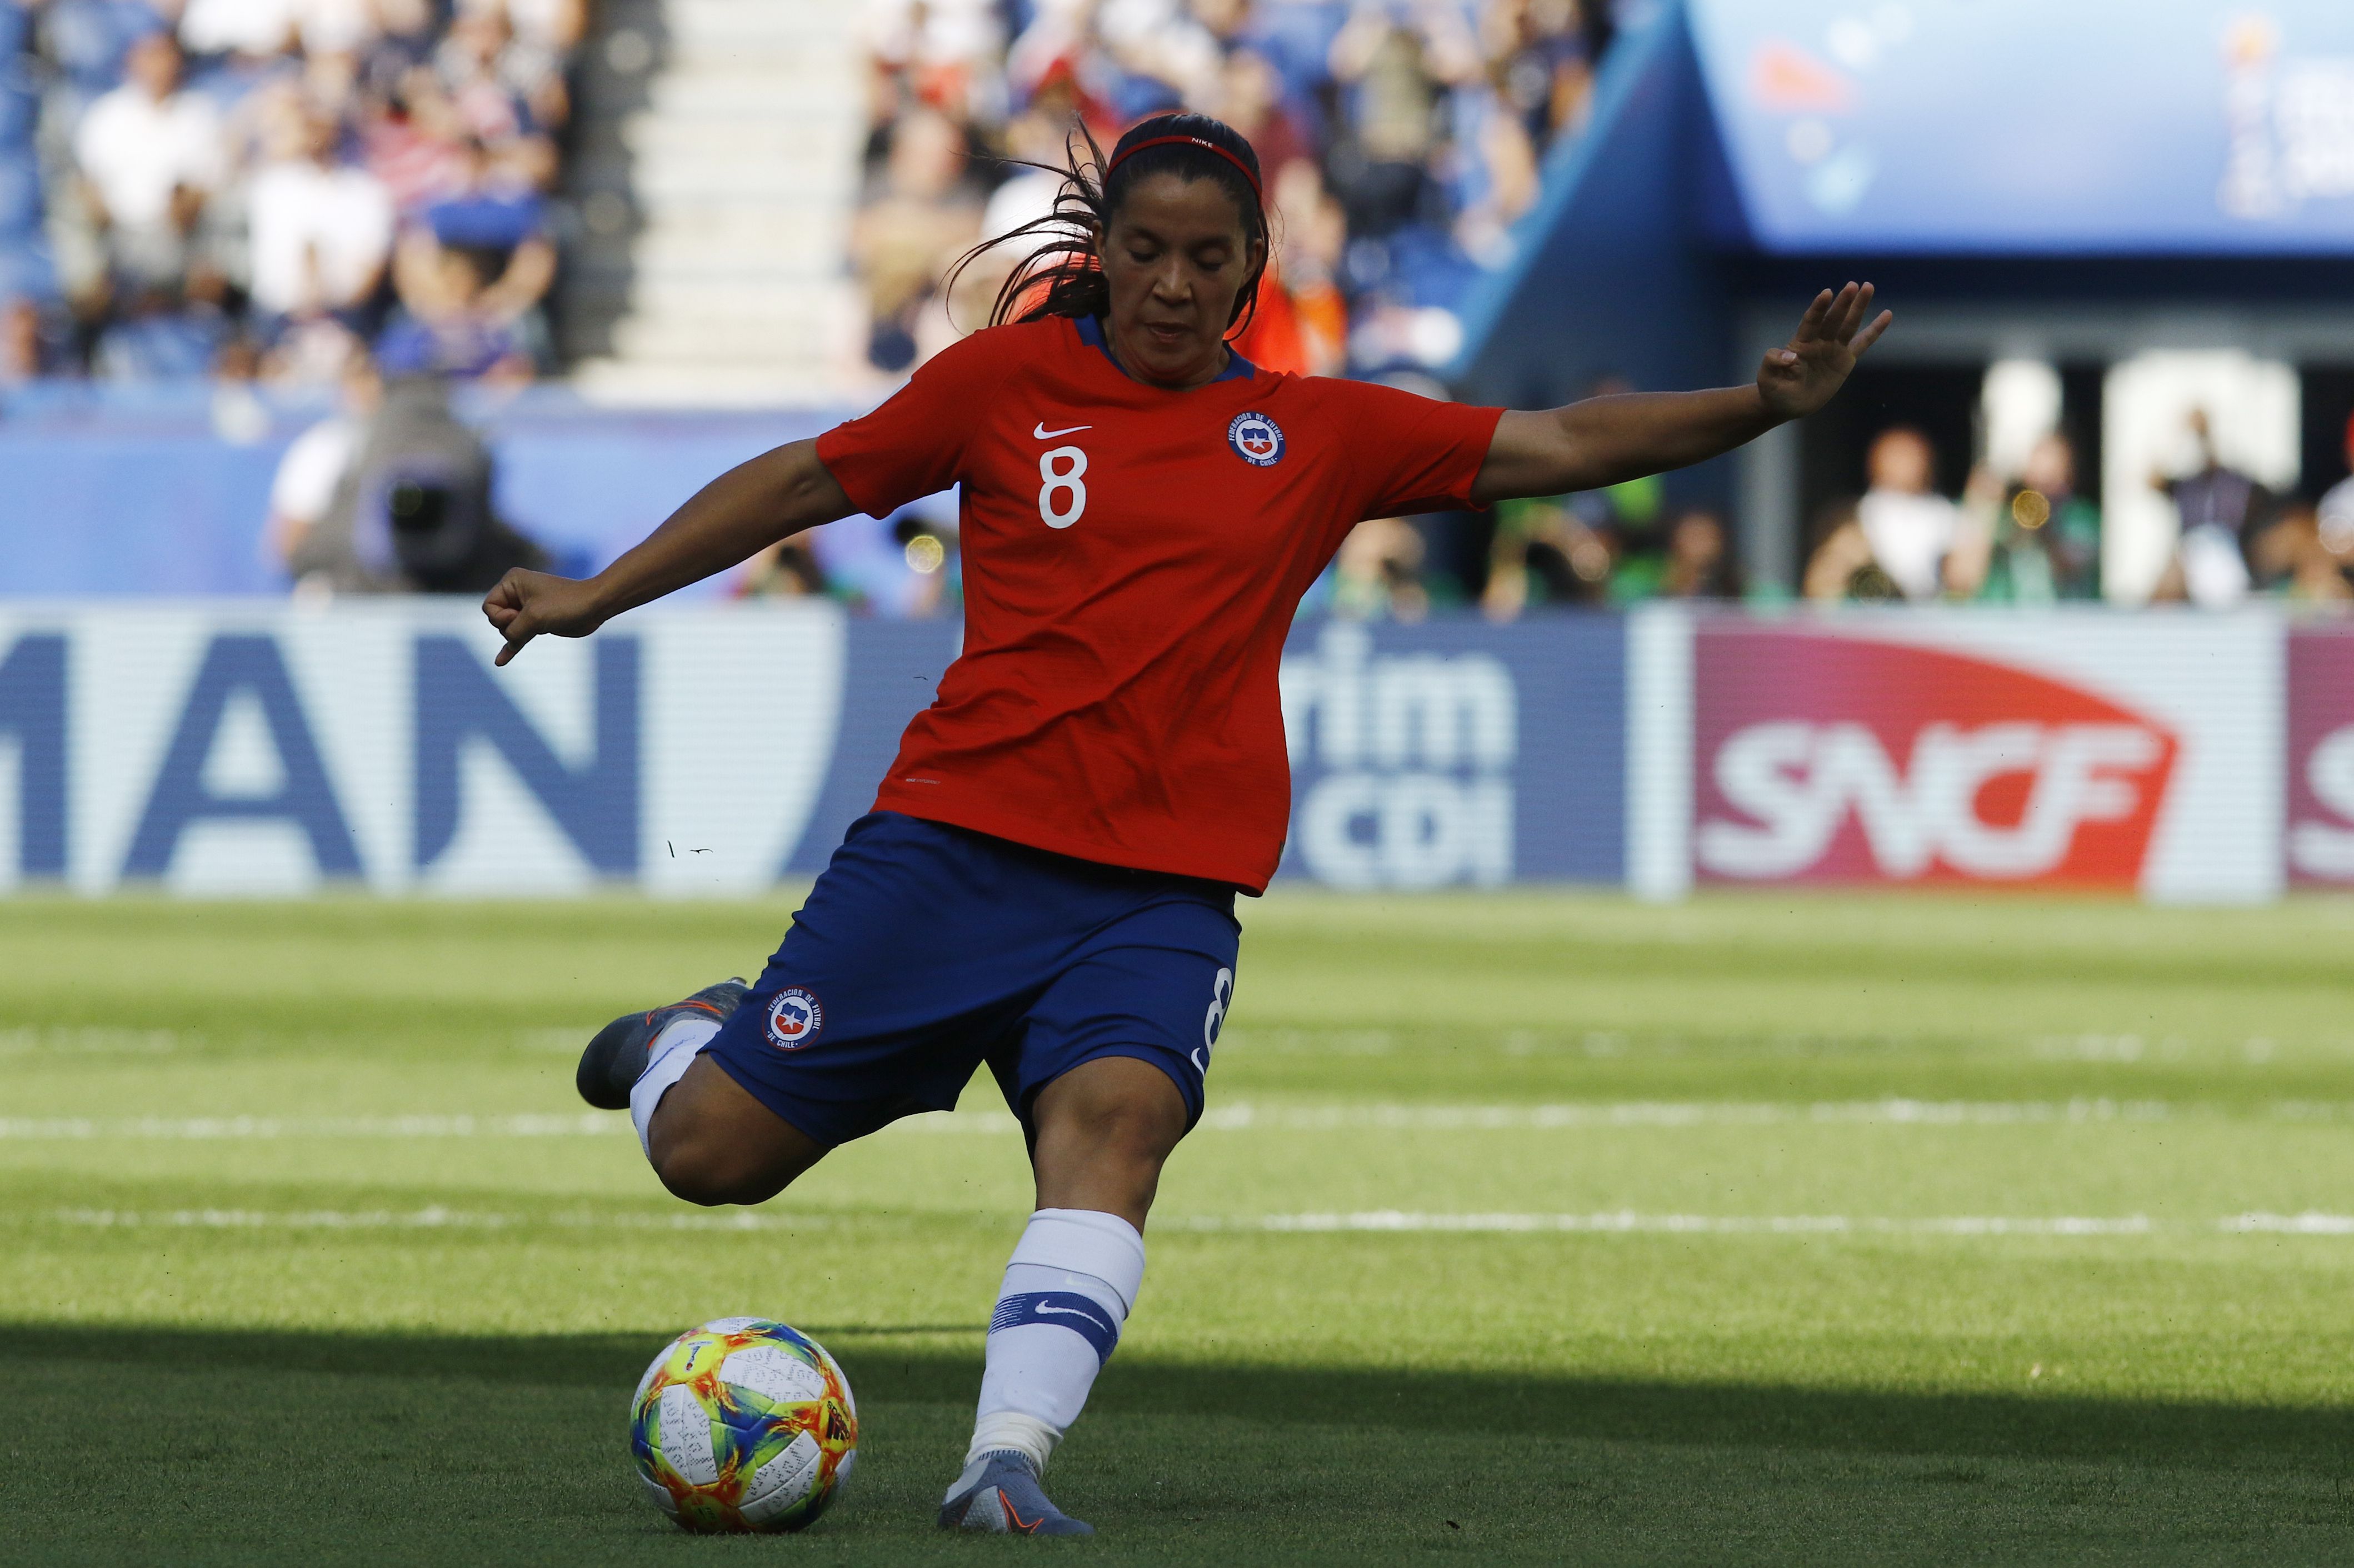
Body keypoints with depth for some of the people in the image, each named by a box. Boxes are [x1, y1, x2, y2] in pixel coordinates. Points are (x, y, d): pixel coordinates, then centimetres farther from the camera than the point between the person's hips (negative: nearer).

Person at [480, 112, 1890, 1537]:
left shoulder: (1322, 434, 11)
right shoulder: (1005, 384, 6)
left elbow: (1558, 447, 9)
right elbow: (810, 482, 14)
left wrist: (1762, 405, -3)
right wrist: (600, 597, 13)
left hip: (1161, 895, 1)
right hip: (957, 838, -1)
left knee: (1115, 1121, -29)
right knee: (713, 1153, -2)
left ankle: (1008, 1462, -39)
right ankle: (687, 1045, 34)